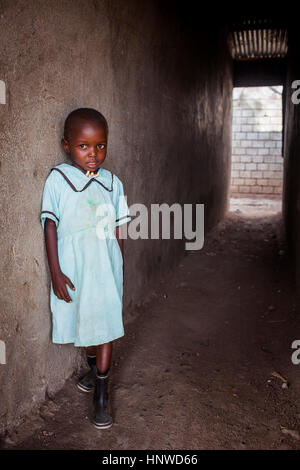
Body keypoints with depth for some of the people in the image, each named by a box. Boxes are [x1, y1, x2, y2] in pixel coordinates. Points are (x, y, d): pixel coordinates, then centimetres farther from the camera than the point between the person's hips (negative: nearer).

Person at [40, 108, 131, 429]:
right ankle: (94, 369, 47)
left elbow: (117, 232, 6)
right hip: (73, 271, -1)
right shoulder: (57, 179, -9)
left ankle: (101, 395, 20)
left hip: (106, 270, 1)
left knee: (106, 327, 4)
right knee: (84, 323, 18)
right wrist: (55, 272, -12)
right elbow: (50, 227, -8)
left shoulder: (112, 183, 0)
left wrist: (120, 270, 11)